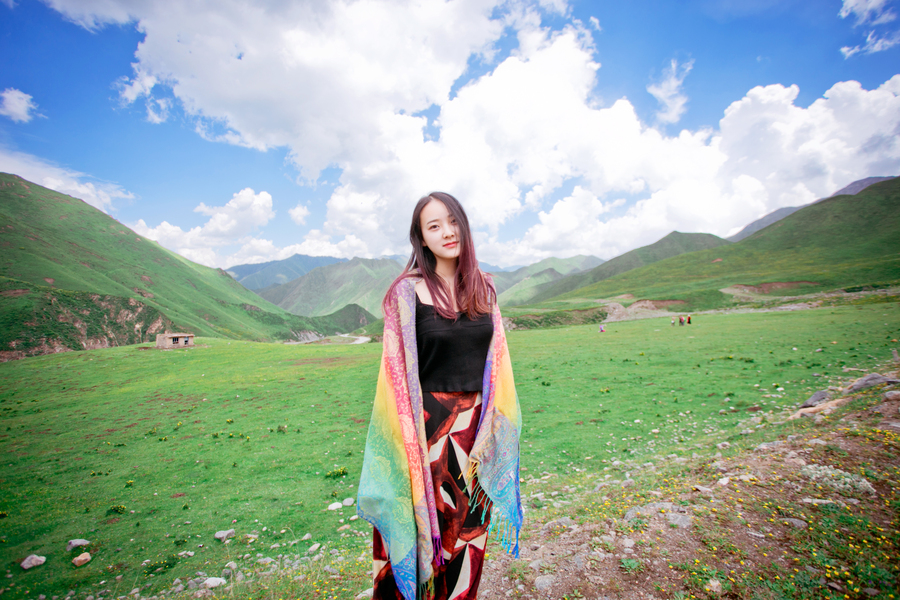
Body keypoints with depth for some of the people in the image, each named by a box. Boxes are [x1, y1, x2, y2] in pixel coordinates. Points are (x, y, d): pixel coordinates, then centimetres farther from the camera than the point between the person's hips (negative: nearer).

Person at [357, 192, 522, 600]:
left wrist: (497, 424, 8)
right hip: (430, 427, -4)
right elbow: (398, 369, -9)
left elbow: (495, 360, 9)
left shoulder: (483, 289, 5)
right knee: (430, 525, 11)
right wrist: (406, 438, -11)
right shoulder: (409, 292, -9)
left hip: (477, 427, 5)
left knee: (468, 526, 19)